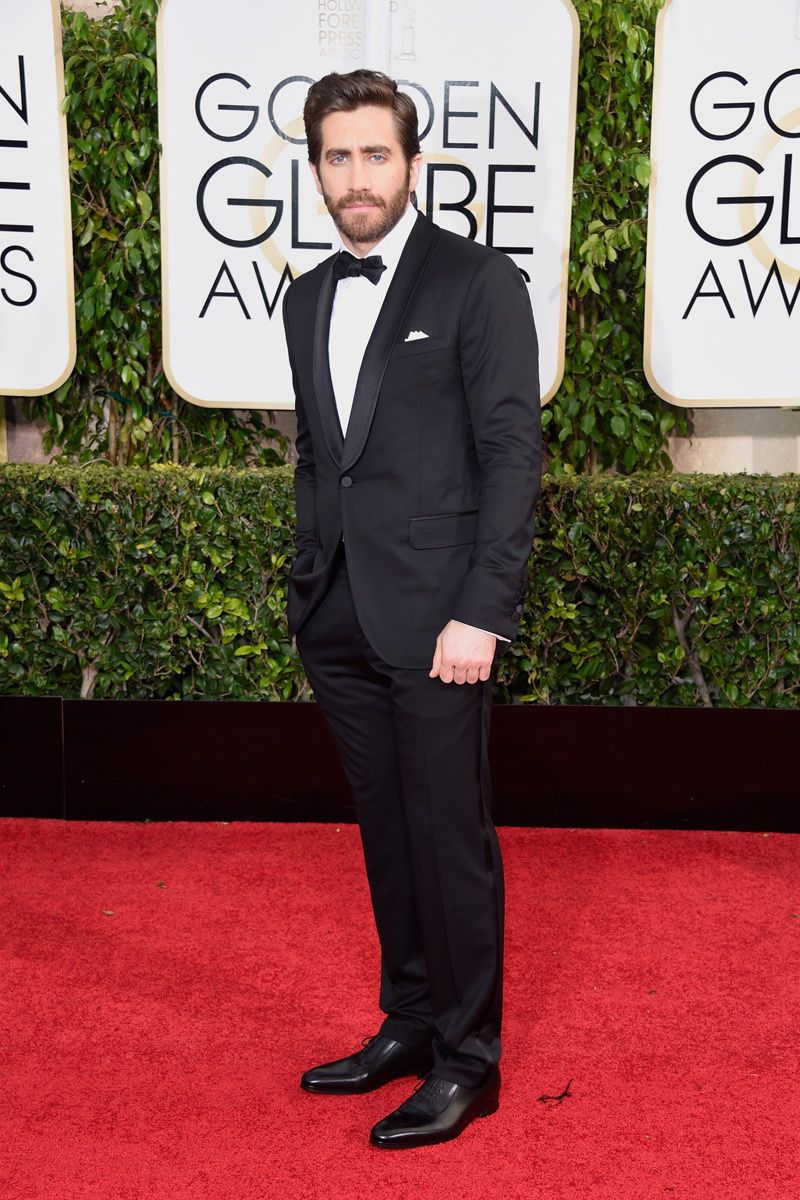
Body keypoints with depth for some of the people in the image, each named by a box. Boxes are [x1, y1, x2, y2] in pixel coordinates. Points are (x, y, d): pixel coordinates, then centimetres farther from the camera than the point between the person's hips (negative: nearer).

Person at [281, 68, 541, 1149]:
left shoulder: (478, 281, -5)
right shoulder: (308, 298, 15)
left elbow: (512, 454, -10)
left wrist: (479, 614, -16)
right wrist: (311, 589, 13)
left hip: (436, 618, -6)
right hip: (339, 620, 6)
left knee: (451, 839, 1)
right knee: (385, 832, 15)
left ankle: (467, 1059, 16)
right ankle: (409, 1022, 30)